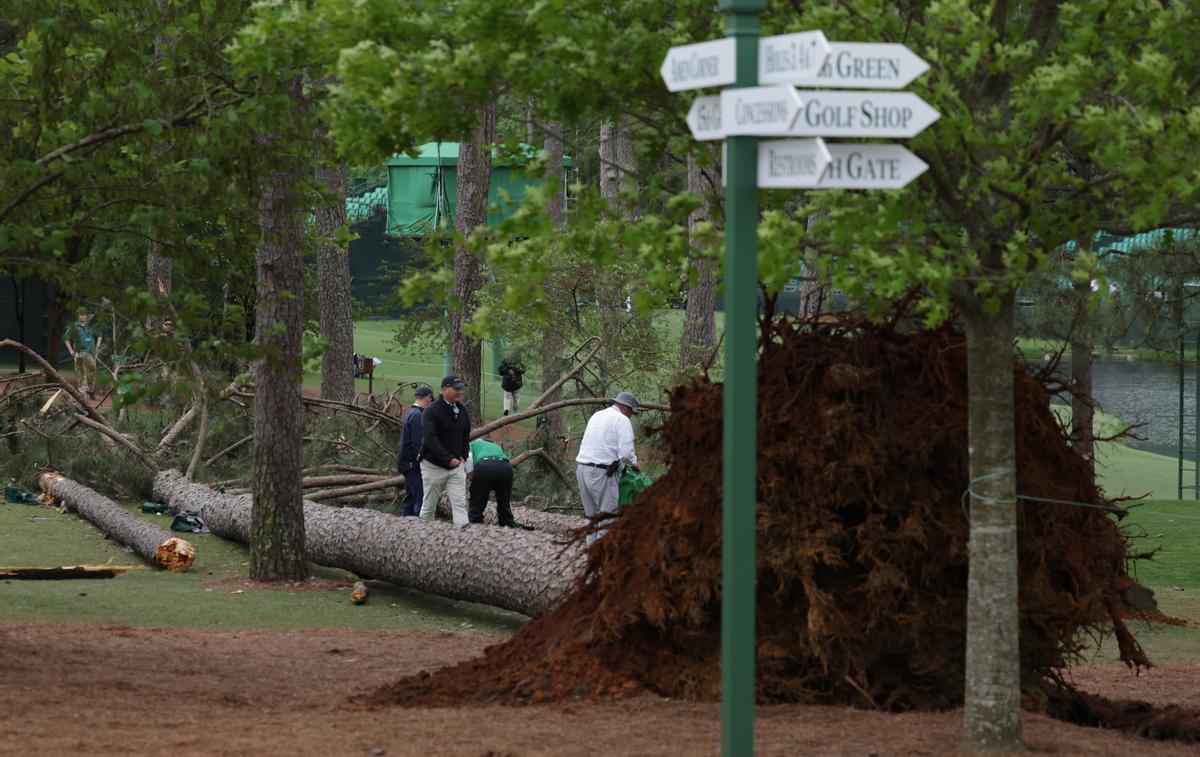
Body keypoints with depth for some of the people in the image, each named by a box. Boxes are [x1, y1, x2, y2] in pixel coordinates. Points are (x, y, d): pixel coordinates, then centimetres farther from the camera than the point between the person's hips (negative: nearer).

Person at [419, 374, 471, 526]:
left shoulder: (462, 410, 8)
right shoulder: (432, 411, -13)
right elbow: (430, 439, -21)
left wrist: (463, 456, 4)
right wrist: (448, 459, -23)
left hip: (456, 465, 5)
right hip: (434, 466, -5)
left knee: (460, 504, -6)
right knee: (429, 506, 5)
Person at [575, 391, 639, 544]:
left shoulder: (596, 416, 19)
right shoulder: (622, 420, -5)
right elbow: (626, 451, -14)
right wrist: (634, 464, 6)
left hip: (582, 468, 8)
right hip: (602, 472, -8)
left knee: (593, 515, 15)